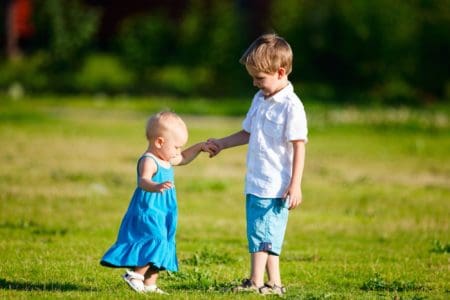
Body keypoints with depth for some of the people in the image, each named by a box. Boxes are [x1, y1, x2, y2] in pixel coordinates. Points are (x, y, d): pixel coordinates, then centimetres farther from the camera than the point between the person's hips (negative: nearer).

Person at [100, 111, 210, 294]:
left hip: (161, 217, 10)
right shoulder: (148, 161, -19)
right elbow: (143, 181, -39)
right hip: (147, 215, -10)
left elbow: (183, 159, 35)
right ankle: (135, 274, -21)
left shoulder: (167, 160, 13)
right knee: (155, 242, -24)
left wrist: (199, 147, 26)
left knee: (161, 250, 12)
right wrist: (156, 187, -59)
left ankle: (149, 284, 18)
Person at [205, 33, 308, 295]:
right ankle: (274, 283, 14)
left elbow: (299, 146, -15)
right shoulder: (260, 99, 13)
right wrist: (221, 144, 22)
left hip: (276, 185, -9)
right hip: (255, 183, 9)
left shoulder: (291, 106, -13)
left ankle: (256, 282, -9)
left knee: (263, 233, -10)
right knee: (259, 233, 10)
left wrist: (295, 184, -18)